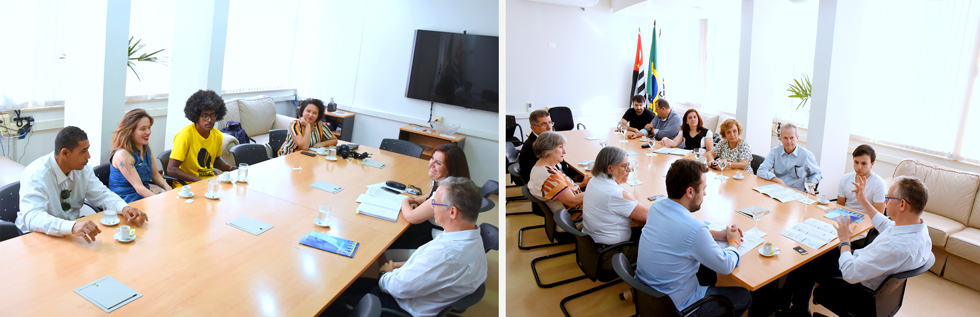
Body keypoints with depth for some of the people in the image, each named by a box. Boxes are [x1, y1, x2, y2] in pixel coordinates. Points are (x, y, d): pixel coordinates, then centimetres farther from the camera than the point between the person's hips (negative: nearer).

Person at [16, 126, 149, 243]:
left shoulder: (83, 168, -5)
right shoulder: (36, 174, -22)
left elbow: (102, 194, 1)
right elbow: (32, 217, -33)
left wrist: (124, 208, -21)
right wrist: (72, 227, -51)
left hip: (74, 224, 6)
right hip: (41, 235, -6)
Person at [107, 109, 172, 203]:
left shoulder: (146, 147, 9)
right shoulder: (123, 154, -15)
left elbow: (155, 174, 16)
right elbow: (138, 187, -20)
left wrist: (167, 187, -5)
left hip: (146, 197, 7)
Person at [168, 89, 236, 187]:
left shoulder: (218, 135, 4)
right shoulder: (185, 135, -16)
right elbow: (171, 170, -17)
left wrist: (231, 169, 6)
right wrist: (197, 180, -26)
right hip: (186, 184, -7)